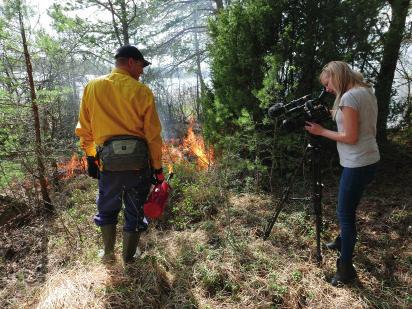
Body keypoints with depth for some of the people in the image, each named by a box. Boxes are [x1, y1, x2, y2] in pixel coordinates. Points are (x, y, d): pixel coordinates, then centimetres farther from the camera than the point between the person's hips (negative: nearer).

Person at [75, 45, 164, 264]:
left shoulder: (92, 87, 3)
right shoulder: (142, 91, -6)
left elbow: (84, 129, 6)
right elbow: (153, 135, -6)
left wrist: (90, 157, 16)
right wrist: (157, 167, 2)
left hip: (108, 160, 2)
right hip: (138, 161, -2)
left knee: (107, 208, 23)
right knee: (134, 211, 16)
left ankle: (108, 252, 35)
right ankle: (129, 255, 32)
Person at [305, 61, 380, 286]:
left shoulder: (349, 97, -18)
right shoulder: (366, 91, 11)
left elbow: (350, 137, -20)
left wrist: (321, 131, -9)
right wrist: (336, 114, 12)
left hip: (357, 164, -10)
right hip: (367, 160, 10)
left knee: (345, 214, -1)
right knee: (348, 209, 24)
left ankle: (346, 269, 9)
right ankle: (343, 242, 43)